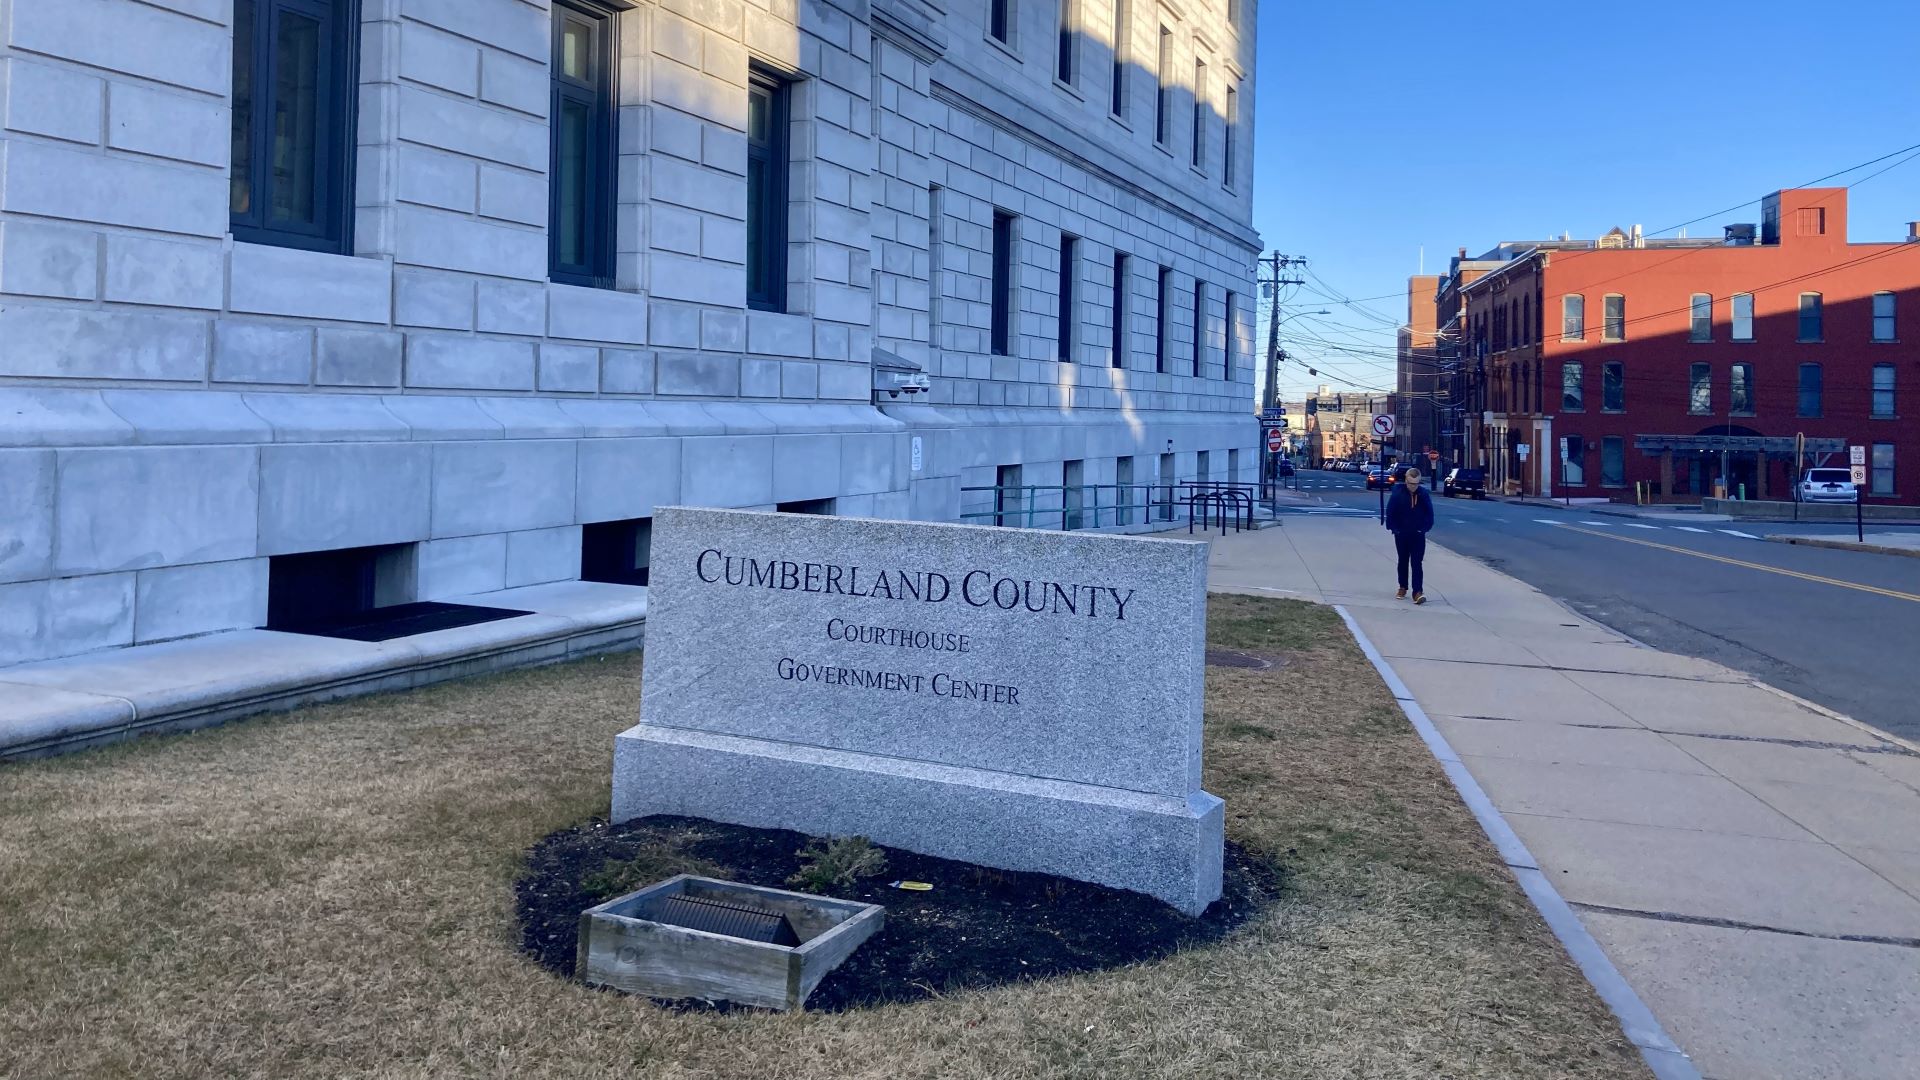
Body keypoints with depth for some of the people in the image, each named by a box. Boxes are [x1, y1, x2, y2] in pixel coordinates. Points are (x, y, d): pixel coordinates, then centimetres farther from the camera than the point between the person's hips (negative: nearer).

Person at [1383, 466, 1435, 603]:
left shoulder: (1424, 495, -5)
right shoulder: (1397, 494, -9)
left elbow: (1429, 514, 4)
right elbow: (1390, 513, -4)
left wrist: (1425, 527, -4)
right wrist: (1394, 528, -7)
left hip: (1418, 535, -1)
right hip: (1401, 535, 1)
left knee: (1416, 563, -6)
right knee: (1403, 562, 15)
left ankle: (1418, 592, -11)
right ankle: (1402, 588, 28)